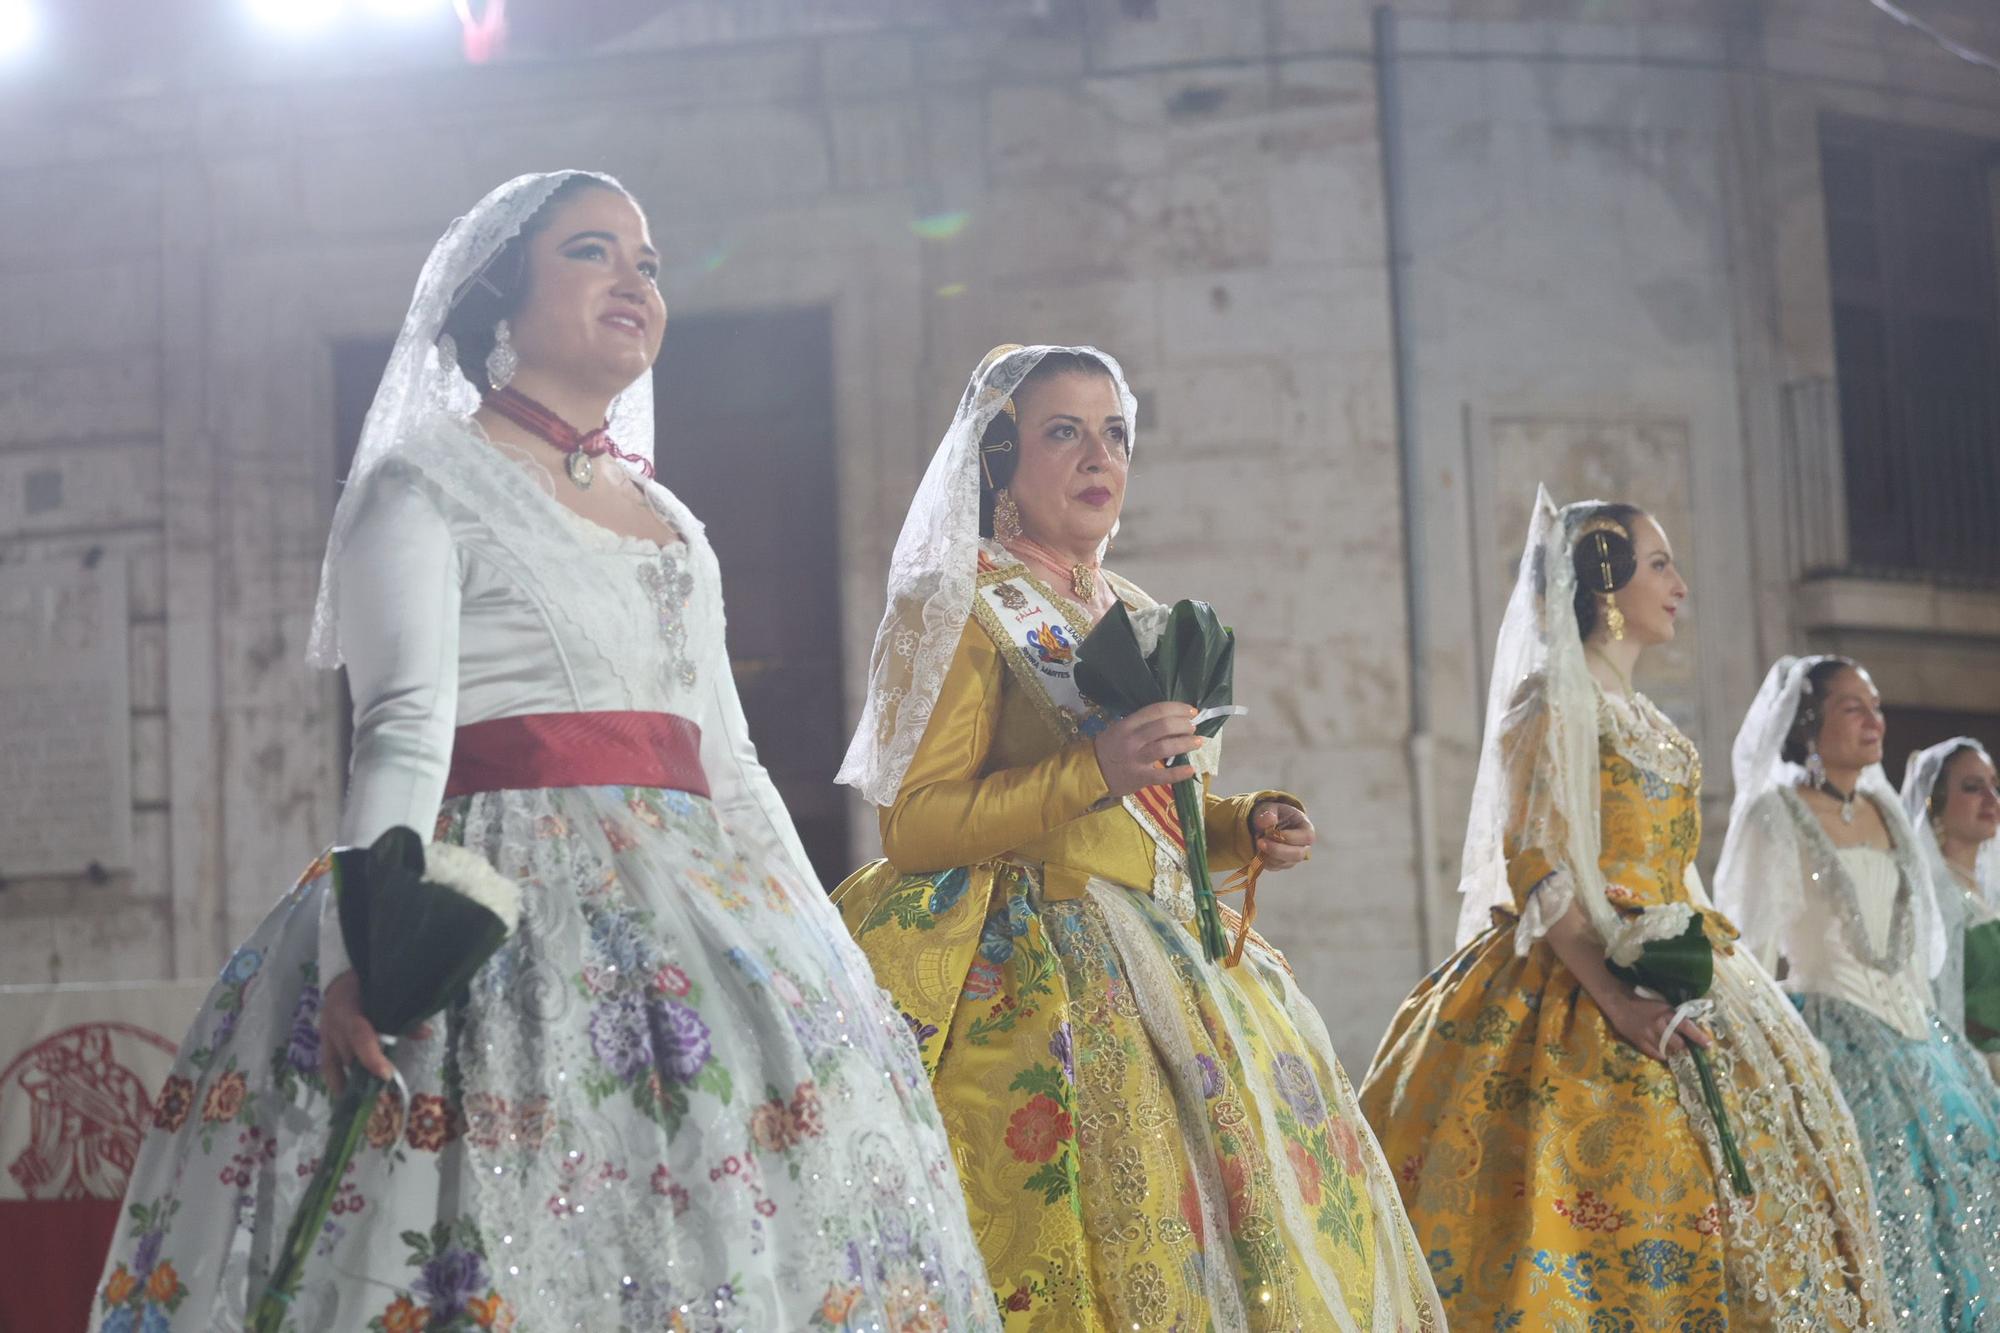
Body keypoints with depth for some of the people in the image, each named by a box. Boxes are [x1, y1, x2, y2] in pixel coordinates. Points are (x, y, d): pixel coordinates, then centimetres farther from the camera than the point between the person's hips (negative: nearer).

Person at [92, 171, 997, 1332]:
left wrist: (829, 966, 18)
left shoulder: (676, 529, 21)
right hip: (508, 897, -7)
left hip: (701, 910, 7)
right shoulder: (423, 482, 1)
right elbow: (404, 729, -13)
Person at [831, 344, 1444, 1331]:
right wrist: (1093, 771, -21)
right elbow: (911, 827, -13)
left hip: (1164, 955, 7)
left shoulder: (1137, 617, 18)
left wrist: (1245, 827, 5)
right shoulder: (963, 607, -3)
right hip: (1035, 971, -7)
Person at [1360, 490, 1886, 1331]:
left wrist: (1712, 963, 9)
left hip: (1670, 983, 9)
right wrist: (1618, 1001, -24)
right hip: (1581, 989, -9)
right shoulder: (1549, 699, -6)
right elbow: (1532, 867, -16)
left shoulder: (1643, 718, 20)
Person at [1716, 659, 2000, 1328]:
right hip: (1832, 1039, -7)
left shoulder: (1885, 811, 14)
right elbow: (1750, 945, -7)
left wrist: (1928, 1028, 16)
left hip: (1912, 1038, 7)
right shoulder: (1775, 815, -5)